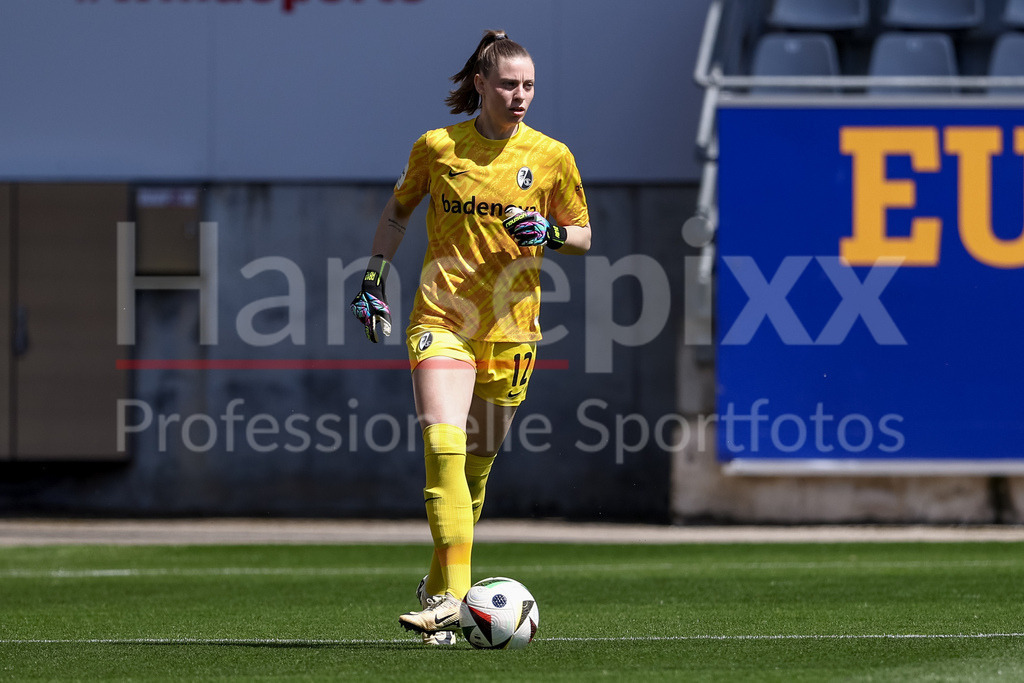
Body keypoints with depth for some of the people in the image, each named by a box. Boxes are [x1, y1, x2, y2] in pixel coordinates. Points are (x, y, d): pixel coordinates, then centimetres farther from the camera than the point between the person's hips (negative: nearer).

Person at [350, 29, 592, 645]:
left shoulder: (551, 156, 0)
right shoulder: (437, 147, 0)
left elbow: (583, 236, 10)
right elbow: (398, 212, 17)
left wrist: (550, 234, -11)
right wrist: (375, 276, 8)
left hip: (510, 328, 2)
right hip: (442, 319, -2)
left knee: (476, 466, 8)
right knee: (444, 448, -20)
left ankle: (441, 583, 27)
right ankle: (451, 598, -26)